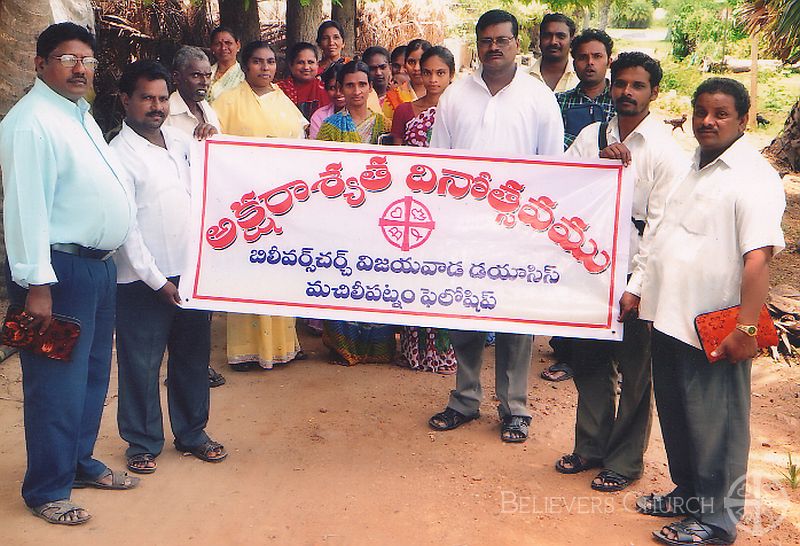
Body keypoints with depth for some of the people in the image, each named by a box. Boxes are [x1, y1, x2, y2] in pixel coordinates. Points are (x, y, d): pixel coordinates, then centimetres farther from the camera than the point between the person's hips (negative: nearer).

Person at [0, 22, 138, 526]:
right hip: (60, 270, -10)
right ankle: (46, 490, 14)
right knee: (58, 384, -1)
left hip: (99, 264, 10)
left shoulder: (81, 115, 14)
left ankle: (81, 462, 36)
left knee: (93, 375, 19)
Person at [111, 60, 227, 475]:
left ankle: (192, 432, 32)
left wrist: (210, 144, 8)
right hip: (143, 280, -6)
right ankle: (143, 442, 23)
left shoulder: (179, 139, 8)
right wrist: (157, 281, -13)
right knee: (141, 363, 6)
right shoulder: (119, 155, -10)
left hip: (192, 270, 6)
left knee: (193, 357, 15)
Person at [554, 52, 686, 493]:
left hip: (634, 275, -4)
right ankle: (590, 446, 34)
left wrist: (635, 287, -18)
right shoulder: (591, 136, 5)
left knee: (633, 371, 8)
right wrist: (600, 160, -20)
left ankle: (625, 460, 25)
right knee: (588, 360, 15)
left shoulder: (666, 151, -9)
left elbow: (660, 228, -13)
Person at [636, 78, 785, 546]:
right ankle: (688, 494, 37)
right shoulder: (694, 169, 15)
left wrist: (747, 329, -26)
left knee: (716, 426, 4)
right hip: (670, 319, 8)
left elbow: (758, 257, -21)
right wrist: (642, 290, 20)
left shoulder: (753, 177, -13)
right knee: (676, 416, 19)